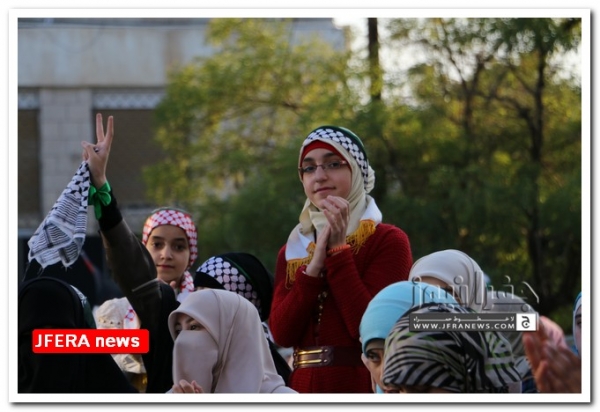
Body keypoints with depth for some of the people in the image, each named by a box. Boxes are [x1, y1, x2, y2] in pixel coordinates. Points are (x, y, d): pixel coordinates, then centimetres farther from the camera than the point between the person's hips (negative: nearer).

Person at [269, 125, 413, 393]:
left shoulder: (388, 241, -2)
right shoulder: (293, 248, 12)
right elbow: (281, 333, -1)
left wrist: (338, 249, -12)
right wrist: (315, 264, -9)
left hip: (362, 388, -4)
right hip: (304, 388, 4)